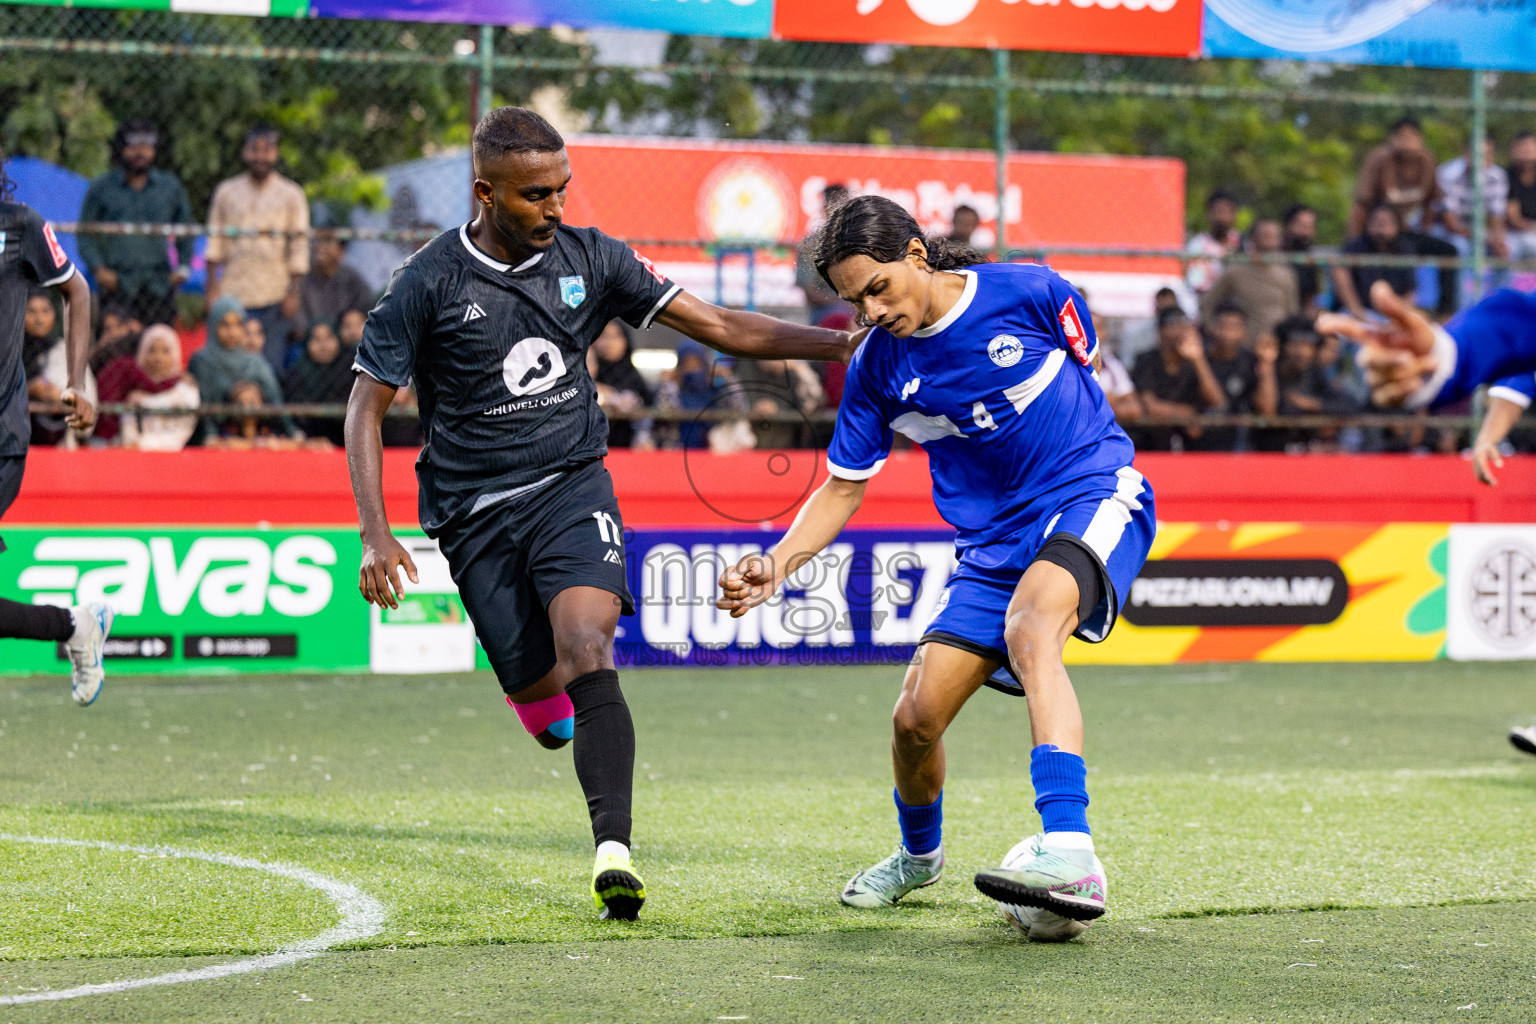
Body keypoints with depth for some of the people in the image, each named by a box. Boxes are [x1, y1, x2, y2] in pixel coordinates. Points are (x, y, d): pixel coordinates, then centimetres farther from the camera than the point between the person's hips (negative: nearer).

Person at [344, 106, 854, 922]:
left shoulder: (589, 259, 2)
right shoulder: (427, 284, -6)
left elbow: (718, 327, 4)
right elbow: (366, 405, -1)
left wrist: (839, 345, -7)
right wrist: (375, 535, -12)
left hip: (571, 487, 1)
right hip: (476, 512, -1)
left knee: (586, 656, -24)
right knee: (541, 701, 0)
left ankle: (612, 849, -33)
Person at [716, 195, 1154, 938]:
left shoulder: (1029, 292, -11)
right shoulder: (876, 368, -2)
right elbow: (842, 488, 5)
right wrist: (776, 564, -9)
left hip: (1092, 495, -5)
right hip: (993, 539, 5)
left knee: (1029, 628, -36)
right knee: (916, 717, -3)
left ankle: (1069, 856, -49)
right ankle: (918, 855, 34)